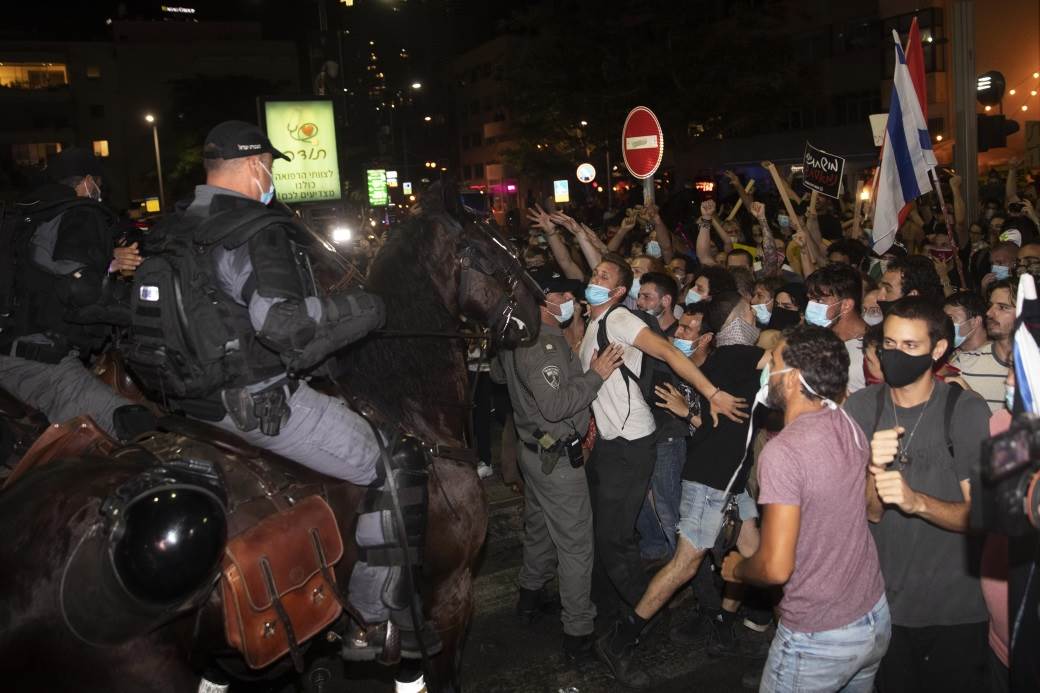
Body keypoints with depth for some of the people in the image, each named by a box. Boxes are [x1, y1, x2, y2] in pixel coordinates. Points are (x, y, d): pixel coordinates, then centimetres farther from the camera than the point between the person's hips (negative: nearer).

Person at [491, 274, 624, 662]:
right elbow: (555, 405, -30)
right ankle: (578, 631, 8)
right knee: (575, 543, 0)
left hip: (533, 448, 10)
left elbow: (497, 374, 23)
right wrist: (596, 374, -24)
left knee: (539, 527, 25)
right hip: (557, 456, -10)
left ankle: (531, 595, 43)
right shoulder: (544, 343, -26)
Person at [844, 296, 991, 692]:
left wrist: (917, 501, -32)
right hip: (883, 603, 2)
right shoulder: (861, 407, -7)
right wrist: (874, 468, -32)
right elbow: (870, 512, -11)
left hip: (957, 611, -2)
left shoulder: (967, 411, -13)